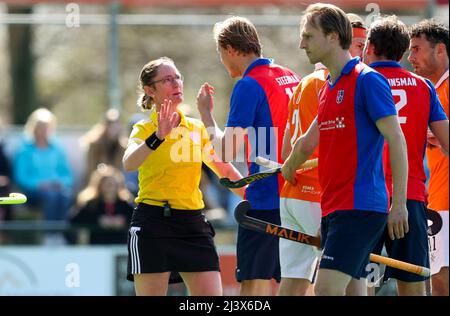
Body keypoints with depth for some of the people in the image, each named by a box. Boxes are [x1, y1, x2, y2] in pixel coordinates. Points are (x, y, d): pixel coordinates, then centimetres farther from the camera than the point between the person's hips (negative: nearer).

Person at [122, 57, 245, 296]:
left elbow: (225, 170, 19)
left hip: (192, 221, 4)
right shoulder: (144, 129, -2)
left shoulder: (197, 128, 12)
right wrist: (158, 136, -36)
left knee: (211, 295, -7)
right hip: (152, 224, -4)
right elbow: (129, 163, -23)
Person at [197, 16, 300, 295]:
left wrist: (206, 113, 2)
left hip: (265, 202, -8)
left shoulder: (249, 85, -10)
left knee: (254, 285, -9)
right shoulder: (292, 79, 13)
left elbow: (227, 152, -11)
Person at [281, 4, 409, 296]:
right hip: (334, 207, 9)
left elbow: (397, 141, -13)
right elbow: (307, 143, 30)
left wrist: (399, 204, -17)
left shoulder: (367, 80, -9)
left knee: (327, 288, -19)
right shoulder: (328, 88, 17)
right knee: (353, 291, 7)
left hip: (360, 205, -9)